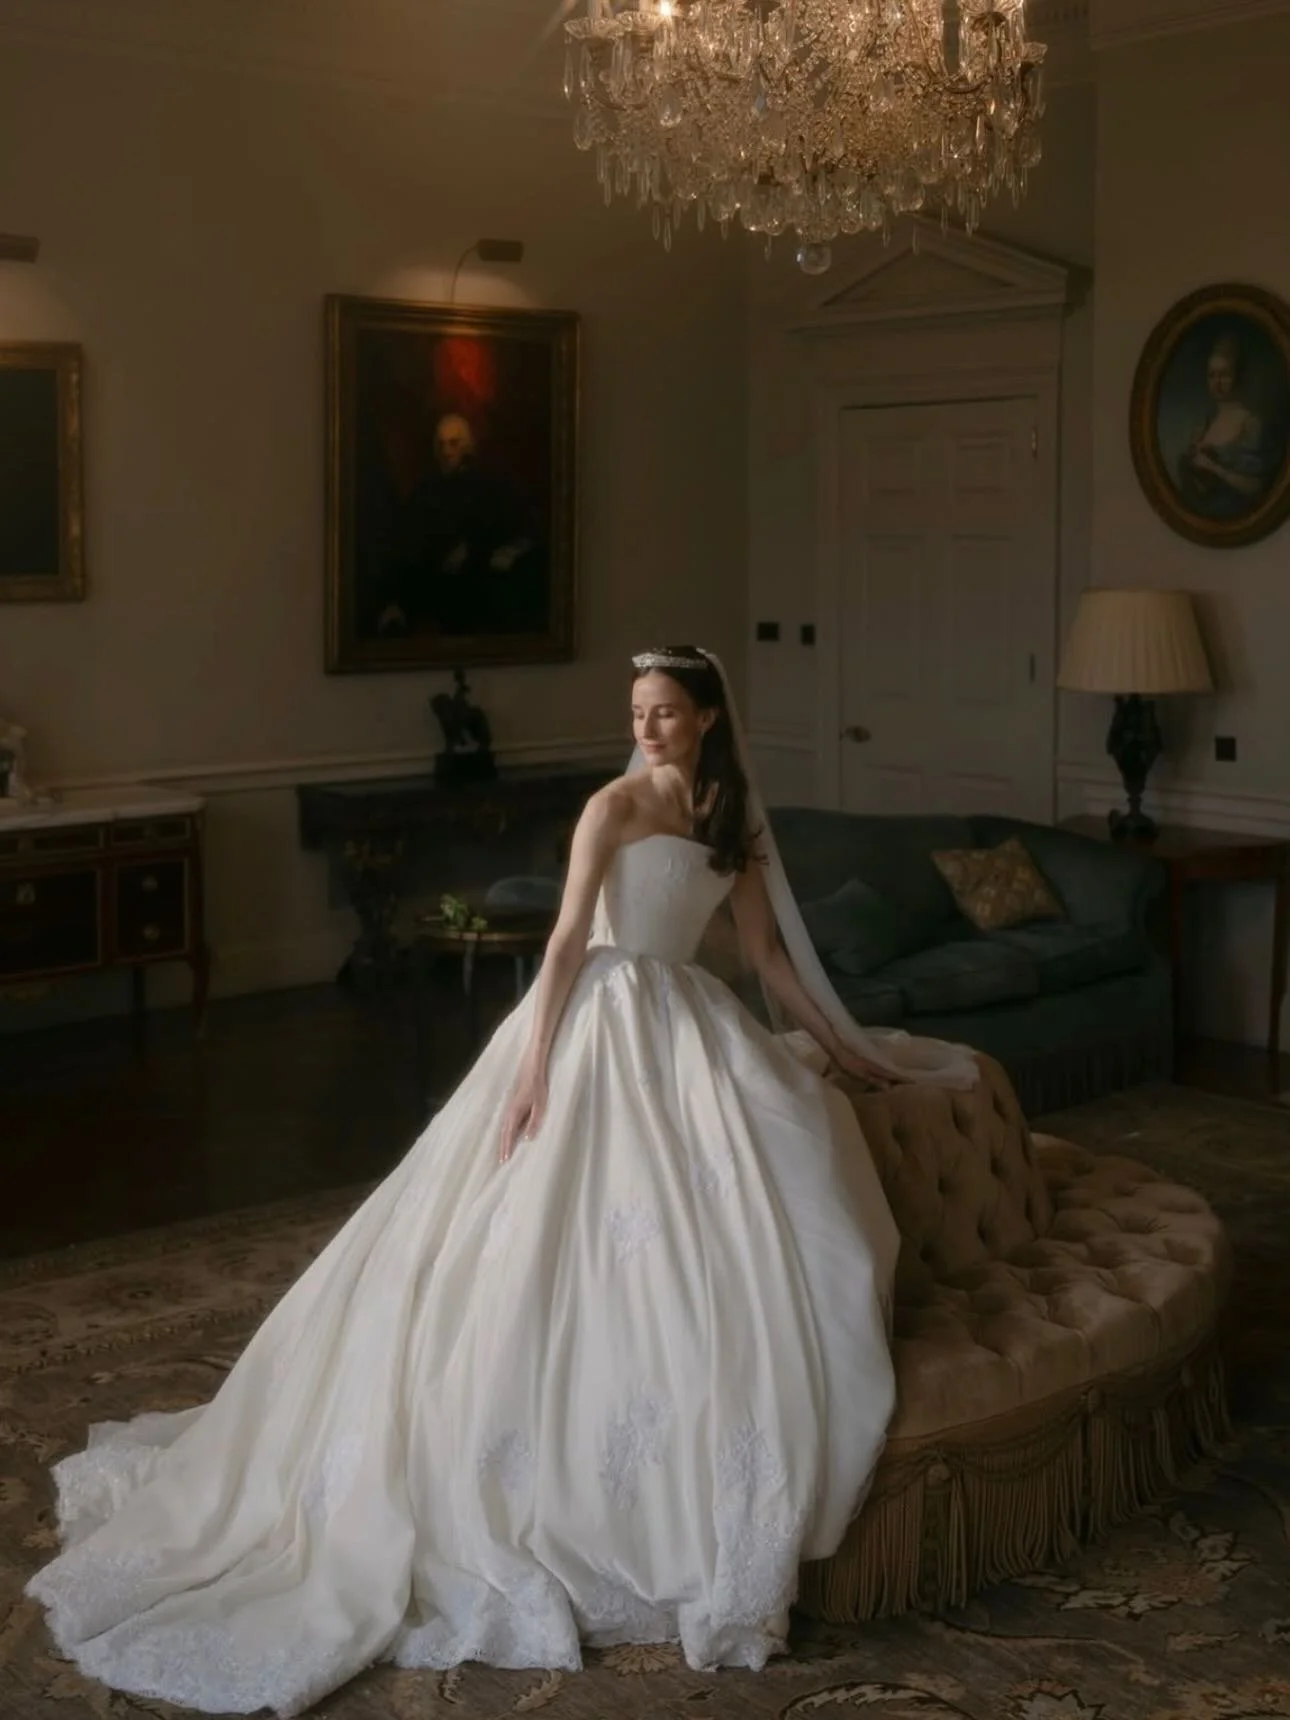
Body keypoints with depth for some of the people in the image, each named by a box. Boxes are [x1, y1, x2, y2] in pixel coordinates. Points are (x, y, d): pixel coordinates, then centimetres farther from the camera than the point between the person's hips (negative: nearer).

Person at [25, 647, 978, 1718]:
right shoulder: (614, 806, -7)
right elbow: (569, 937, -13)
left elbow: (770, 953, 17)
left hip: (688, 1028, 6)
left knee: (779, 1193, -6)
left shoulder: (732, 819, 12)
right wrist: (531, 1069, -19)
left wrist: (848, 1049, 19)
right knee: (562, 1235, -9)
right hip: (600, 1025, -6)